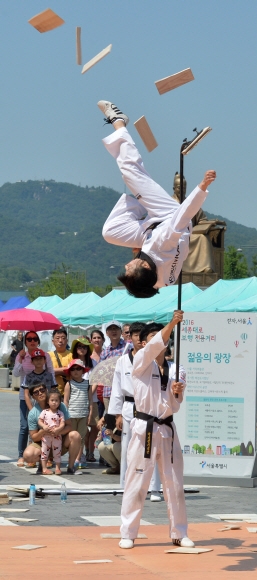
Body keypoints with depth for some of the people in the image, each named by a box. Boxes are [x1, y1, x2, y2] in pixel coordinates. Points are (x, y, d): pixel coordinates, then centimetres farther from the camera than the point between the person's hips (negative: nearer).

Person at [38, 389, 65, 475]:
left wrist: (58, 429, -25)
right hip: (46, 436, 0)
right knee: (44, 452, 2)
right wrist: (44, 426, -22)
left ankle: (58, 468, 13)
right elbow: (39, 421, -2)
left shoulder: (60, 413, 2)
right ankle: (44, 469, 7)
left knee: (57, 452, 6)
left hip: (57, 436, 1)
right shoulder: (44, 412, 0)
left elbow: (62, 424, -6)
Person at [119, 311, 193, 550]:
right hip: (145, 429, -5)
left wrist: (178, 394, -10)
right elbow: (154, 346, -23)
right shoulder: (141, 363, -2)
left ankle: (179, 533, 20)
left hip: (167, 429, 5)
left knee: (174, 483, 9)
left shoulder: (173, 369, 11)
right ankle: (128, 533, 7)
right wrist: (172, 323, -33)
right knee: (136, 482, -2)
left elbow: (175, 407, 11)